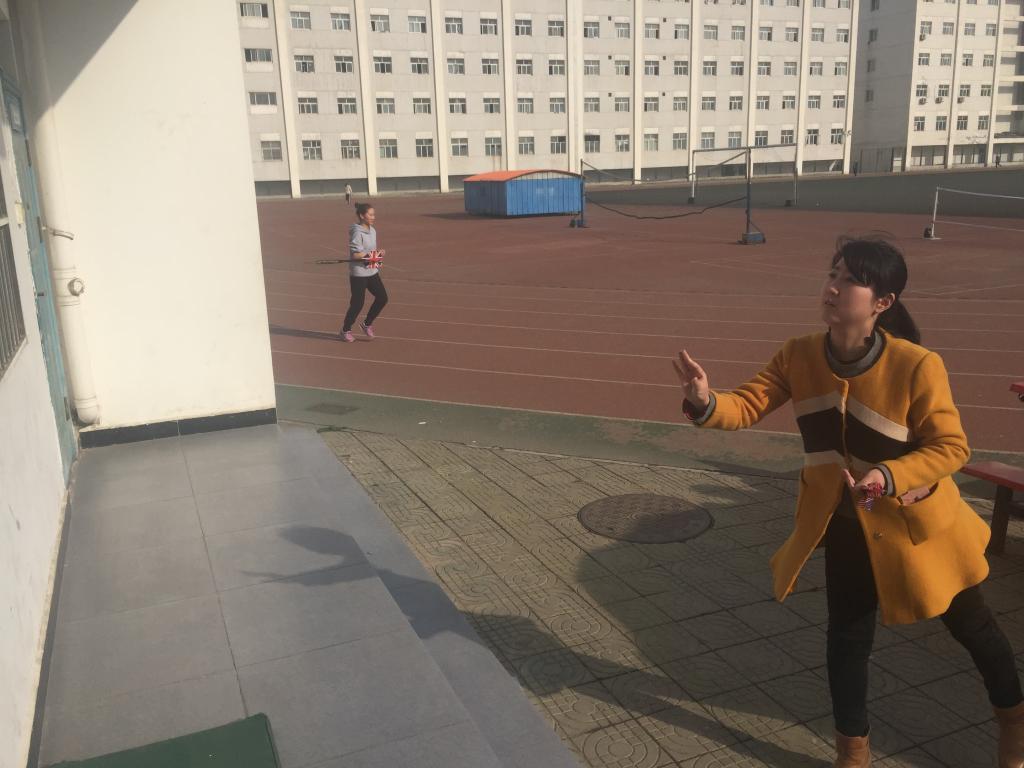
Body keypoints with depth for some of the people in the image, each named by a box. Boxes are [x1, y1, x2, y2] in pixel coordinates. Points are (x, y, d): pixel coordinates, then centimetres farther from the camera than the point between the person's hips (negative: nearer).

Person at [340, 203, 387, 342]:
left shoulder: (372, 231, 10)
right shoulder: (357, 232, -17)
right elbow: (355, 254, -21)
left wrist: (378, 253, -2)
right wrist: (371, 254, -19)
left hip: (372, 271, 8)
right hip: (358, 273, -8)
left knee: (382, 297, 3)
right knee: (357, 303, -1)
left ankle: (367, 324, 21)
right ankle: (345, 330, 19)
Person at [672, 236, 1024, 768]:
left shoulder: (916, 366, -26)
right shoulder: (799, 355, -13)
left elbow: (951, 447, -19)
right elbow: (748, 405, -17)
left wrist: (889, 476, -35)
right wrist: (705, 403, -38)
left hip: (916, 522, -2)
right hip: (845, 523, 3)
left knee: (968, 623, 20)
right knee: (847, 635, 12)